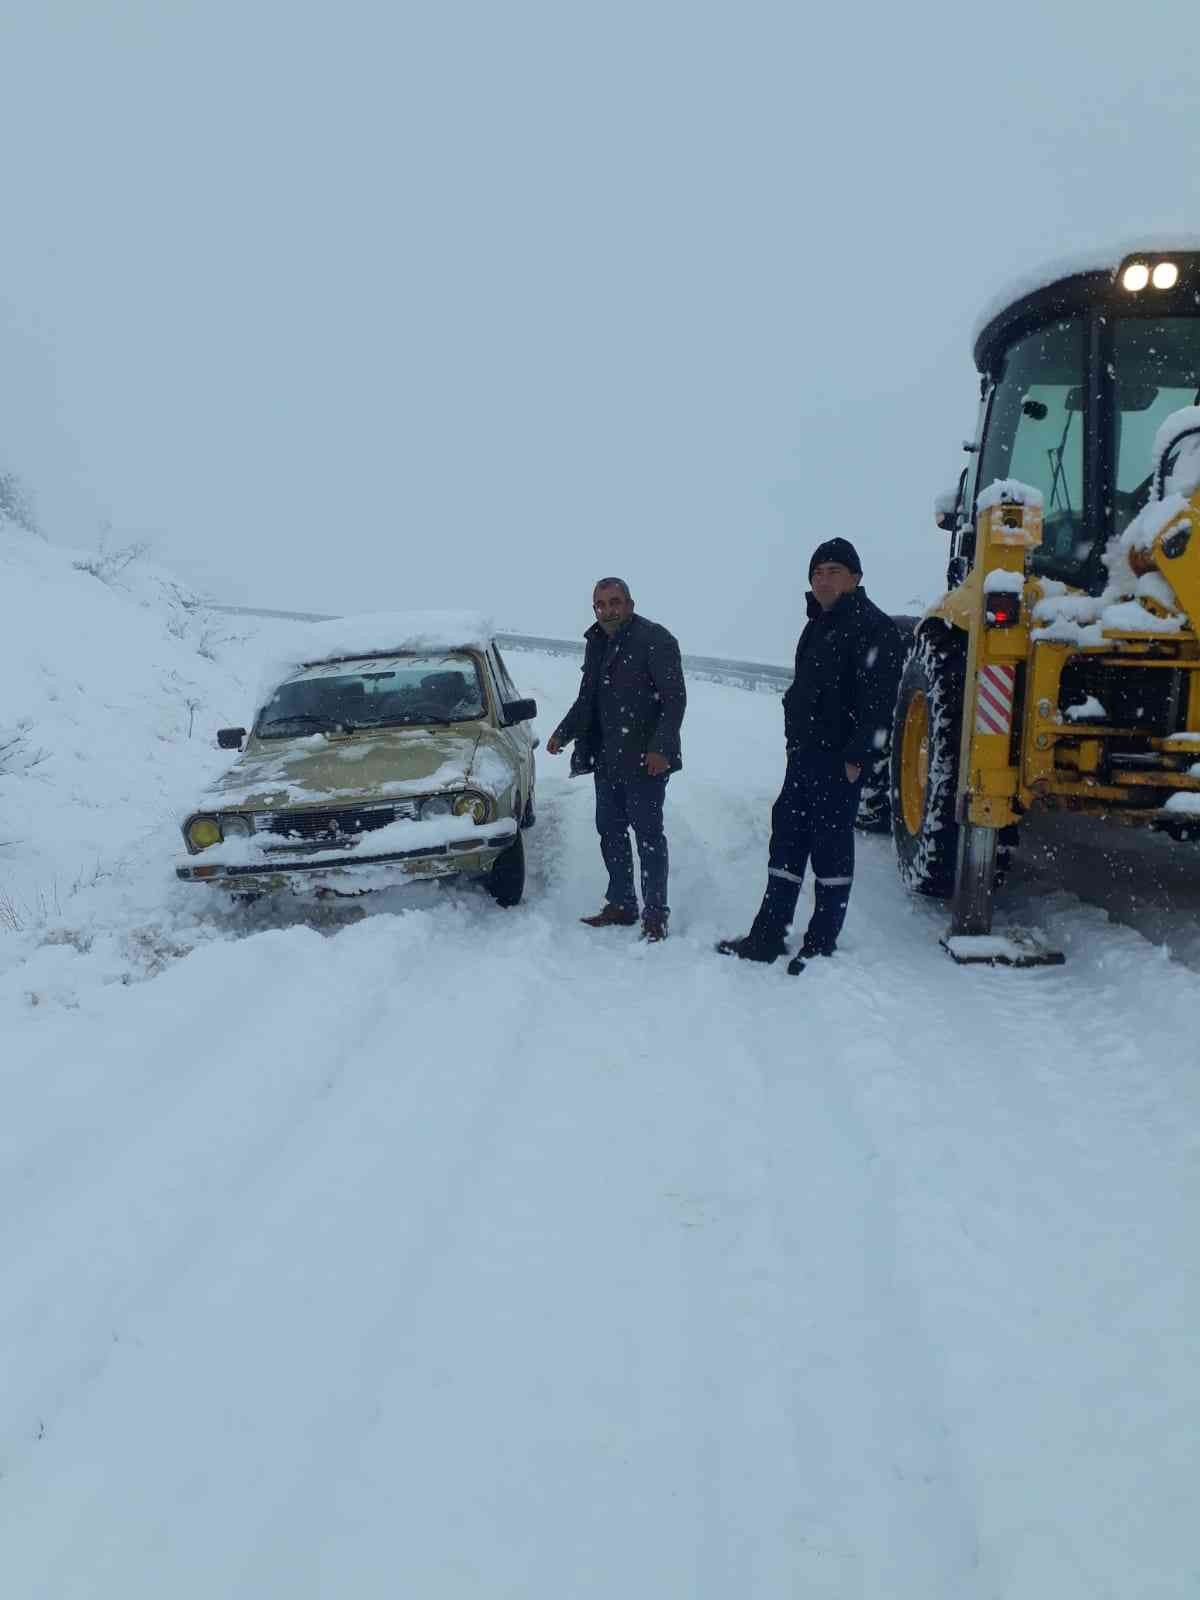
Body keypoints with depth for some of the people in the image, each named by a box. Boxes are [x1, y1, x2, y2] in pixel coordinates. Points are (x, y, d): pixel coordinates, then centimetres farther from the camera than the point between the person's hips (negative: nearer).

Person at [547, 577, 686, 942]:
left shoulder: (655, 639, -13)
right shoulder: (597, 643, 12)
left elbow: (675, 699, -16)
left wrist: (661, 748, -24)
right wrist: (563, 732, 12)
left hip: (645, 760, -8)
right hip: (606, 758, 8)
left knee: (648, 834, 0)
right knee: (610, 830, 13)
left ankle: (655, 913, 10)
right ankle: (621, 905, 26)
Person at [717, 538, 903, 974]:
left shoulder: (872, 628, -11)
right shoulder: (819, 625, 18)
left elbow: (878, 702, -18)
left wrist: (858, 757, -22)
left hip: (839, 761, -9)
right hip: (804, 754, 9)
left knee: (830, 847, -1)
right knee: (787, 841, 11)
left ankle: (822, 944, 8)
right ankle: (767, 936, 18)